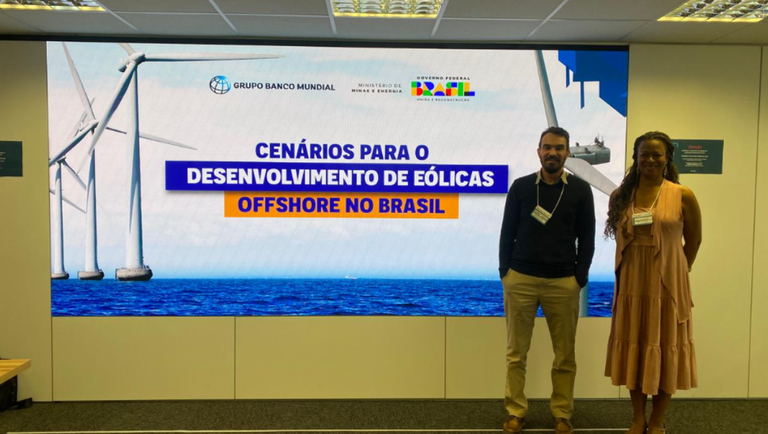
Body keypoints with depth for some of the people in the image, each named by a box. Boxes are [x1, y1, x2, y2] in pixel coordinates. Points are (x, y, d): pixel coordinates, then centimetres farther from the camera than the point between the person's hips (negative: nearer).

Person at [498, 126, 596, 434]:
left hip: (563, 282, 0)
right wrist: (504, 272, -1)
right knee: (516, 352, 5)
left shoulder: (580, 190, 3)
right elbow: (508, 232, 5)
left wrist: (580, 277, -2)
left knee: (565, 354, 8)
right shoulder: (520, 186, 3)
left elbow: (587, 237, 5)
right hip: (520, 279, 0)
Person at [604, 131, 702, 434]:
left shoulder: (683, 196, -6)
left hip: (667, 284, -2)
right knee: (635, 348, 10)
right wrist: (638, 265, 5)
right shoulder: (620, 196, 1)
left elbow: (694, 240, 4)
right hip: (631, 283, 2)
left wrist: (674, 271, 8)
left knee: (665, 350, 8)